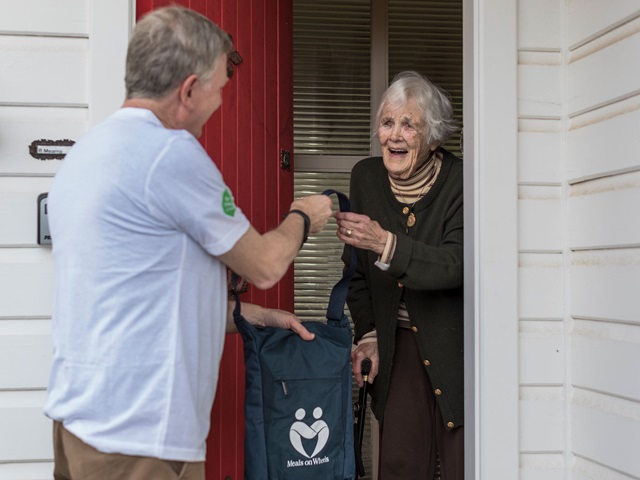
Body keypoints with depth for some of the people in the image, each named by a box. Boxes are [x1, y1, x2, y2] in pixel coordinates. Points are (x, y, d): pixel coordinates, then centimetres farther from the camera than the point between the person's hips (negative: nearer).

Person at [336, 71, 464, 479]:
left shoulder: (461, 181, -13)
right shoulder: (366, 177, 2)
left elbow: (456, 265, -25)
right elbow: (358, 269, 10)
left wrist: (386, 243, -36)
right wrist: (368, 334, 0)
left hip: (456, 342, -4)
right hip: (399, 343, 4)